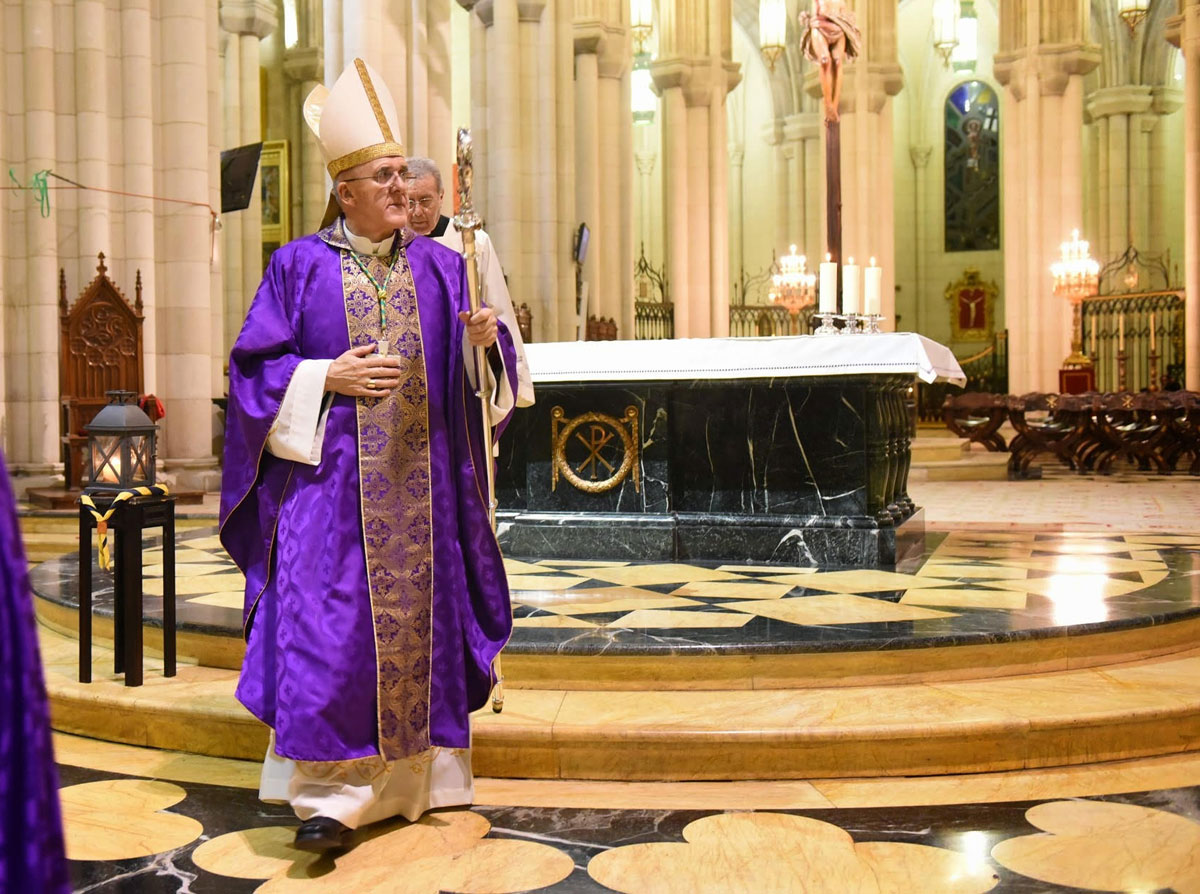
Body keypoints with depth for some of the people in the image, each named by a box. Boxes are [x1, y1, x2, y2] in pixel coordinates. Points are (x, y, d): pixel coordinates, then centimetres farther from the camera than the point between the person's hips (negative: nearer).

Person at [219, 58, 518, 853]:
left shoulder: (440, 267, 9)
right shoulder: (300, 267, 1)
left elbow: (476, 364, 8)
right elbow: (255, 366, 1)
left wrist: (485, 339, -14)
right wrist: (330, 377, -13)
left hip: (421, 482, 3)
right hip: (333, 480, -3)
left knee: (416, 616, 7)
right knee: (331, 627, -8)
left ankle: (412, 778, 21)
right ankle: (330, 790, 1)